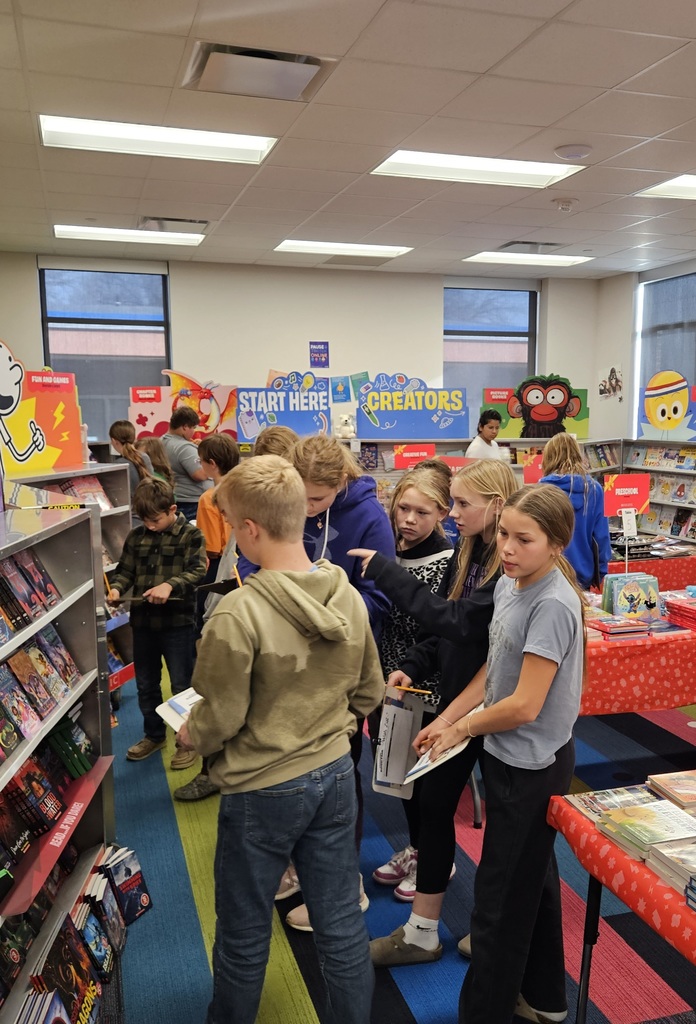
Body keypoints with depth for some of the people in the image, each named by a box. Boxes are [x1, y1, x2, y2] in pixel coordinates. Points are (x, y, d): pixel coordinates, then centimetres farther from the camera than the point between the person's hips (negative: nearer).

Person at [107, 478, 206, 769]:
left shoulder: (191, 535, -7)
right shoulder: (135, 537, 7)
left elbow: (197, 570, -16)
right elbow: (125, 570, 10)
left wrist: (170, 585, -33)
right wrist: (117, 588, -13)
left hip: (177, 621, -5)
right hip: (142, 620, 5)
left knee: (182, 685, 6)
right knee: (145, 684, 18)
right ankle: (153, 735, 36)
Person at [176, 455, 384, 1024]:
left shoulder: (238, 614, -26)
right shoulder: (348, 598, -8)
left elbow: (220, 720, -16)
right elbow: (369, 692, 3)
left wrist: (190, 735, 5)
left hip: (262, 790, -5)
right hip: (335, 775, 5)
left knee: (244, 935, 19)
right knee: (342, 923, 20)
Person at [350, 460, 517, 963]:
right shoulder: (469, 553, 3)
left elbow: (457, 621, -30)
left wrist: (385, 572, -26)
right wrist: (413, 667, -5)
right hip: (456, 695, 7)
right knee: (433, 798, 12)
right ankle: (422, 931, 29)